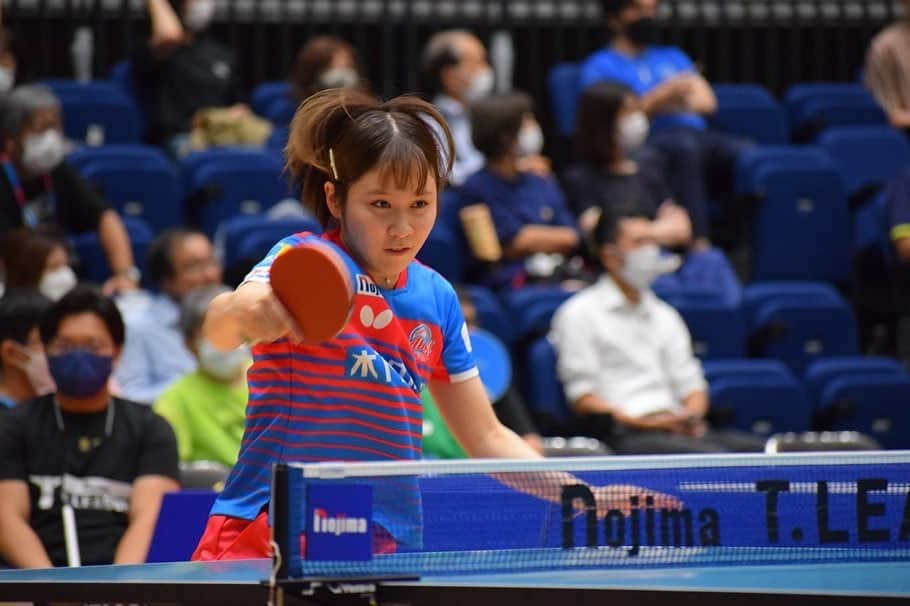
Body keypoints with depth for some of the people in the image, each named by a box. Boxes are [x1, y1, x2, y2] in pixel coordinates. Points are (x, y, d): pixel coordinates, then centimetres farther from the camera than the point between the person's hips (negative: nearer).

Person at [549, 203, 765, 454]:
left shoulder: (664, 316, 27)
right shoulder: (580, 314, 6)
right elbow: (582, 398, -2)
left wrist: (691, 415, -2)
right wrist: (639, 422, -14)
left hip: (677, 431, 7)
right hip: (625, 434, -7)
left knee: (760, 450, -22)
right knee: (713, 458, -36)